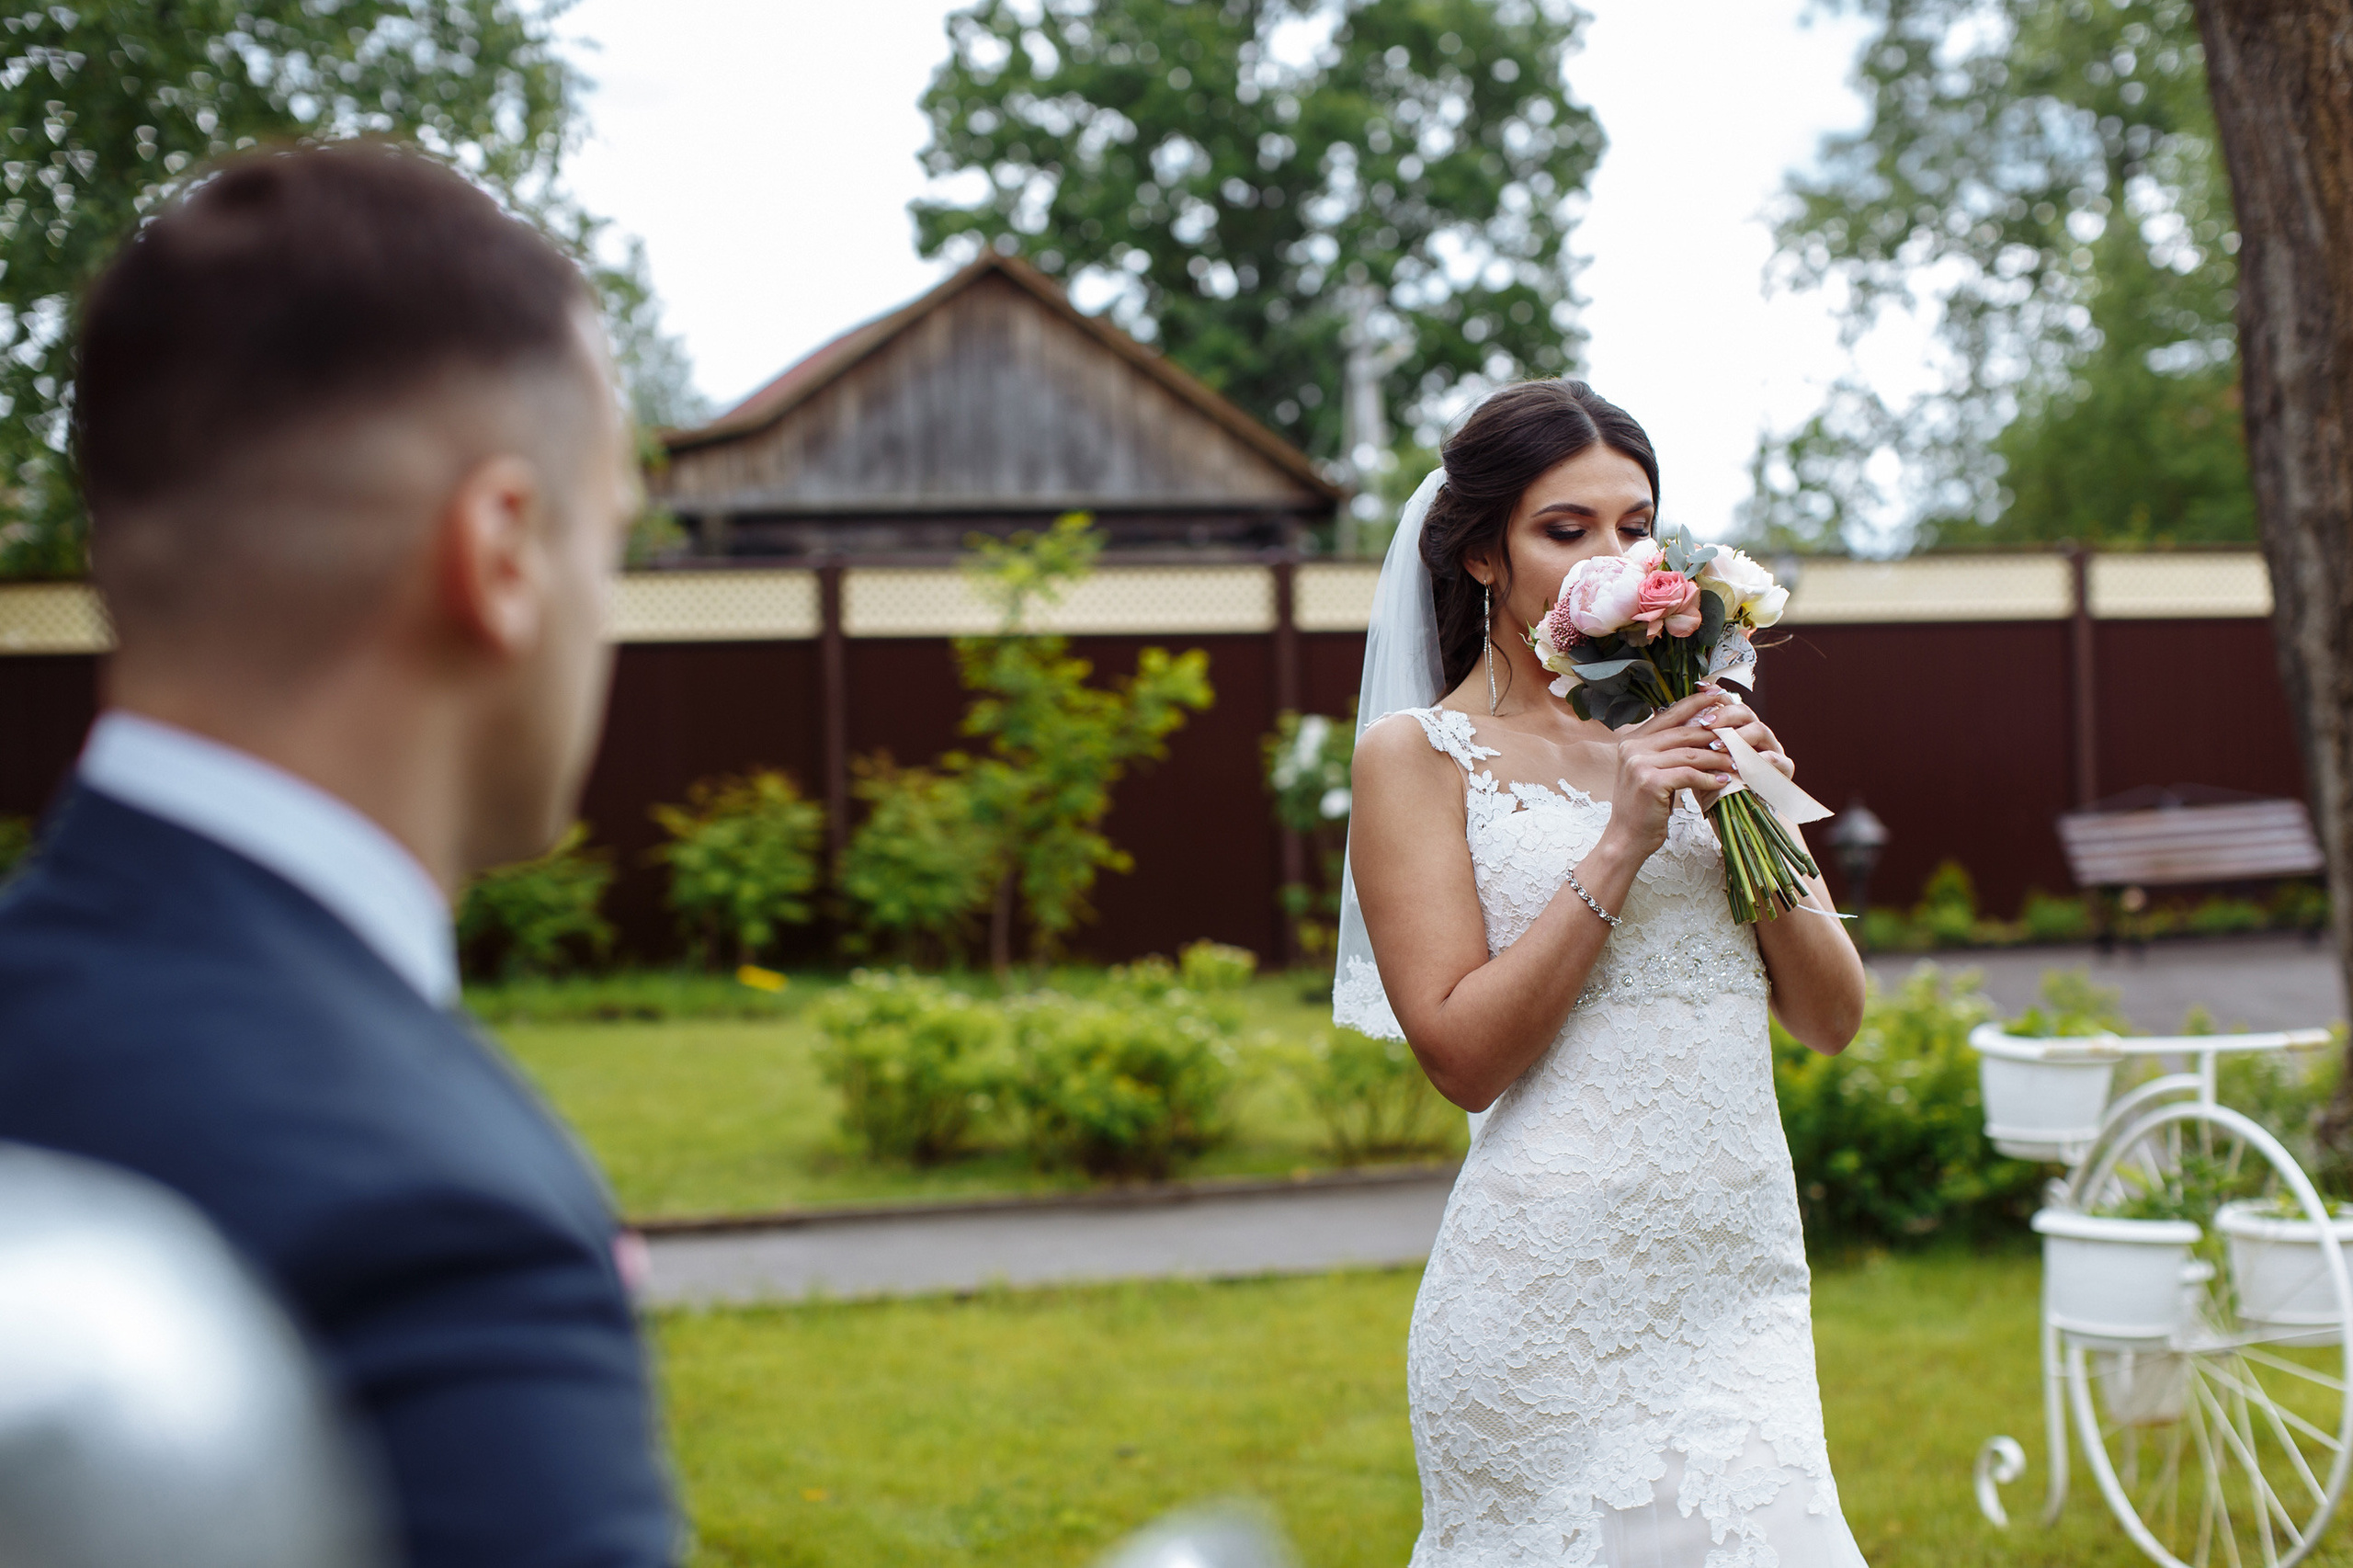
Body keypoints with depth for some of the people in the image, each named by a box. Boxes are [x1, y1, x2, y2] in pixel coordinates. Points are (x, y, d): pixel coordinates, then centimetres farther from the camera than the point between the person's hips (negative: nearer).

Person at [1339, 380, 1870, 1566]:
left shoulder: (1689, 732, 13)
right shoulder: (1421, 752, 0)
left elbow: (1832, 1020, 12)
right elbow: (1462, 1054, -8)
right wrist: (1620, 845, -13)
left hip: (1744, 1281, 4)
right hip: (1555, 1282, -4)